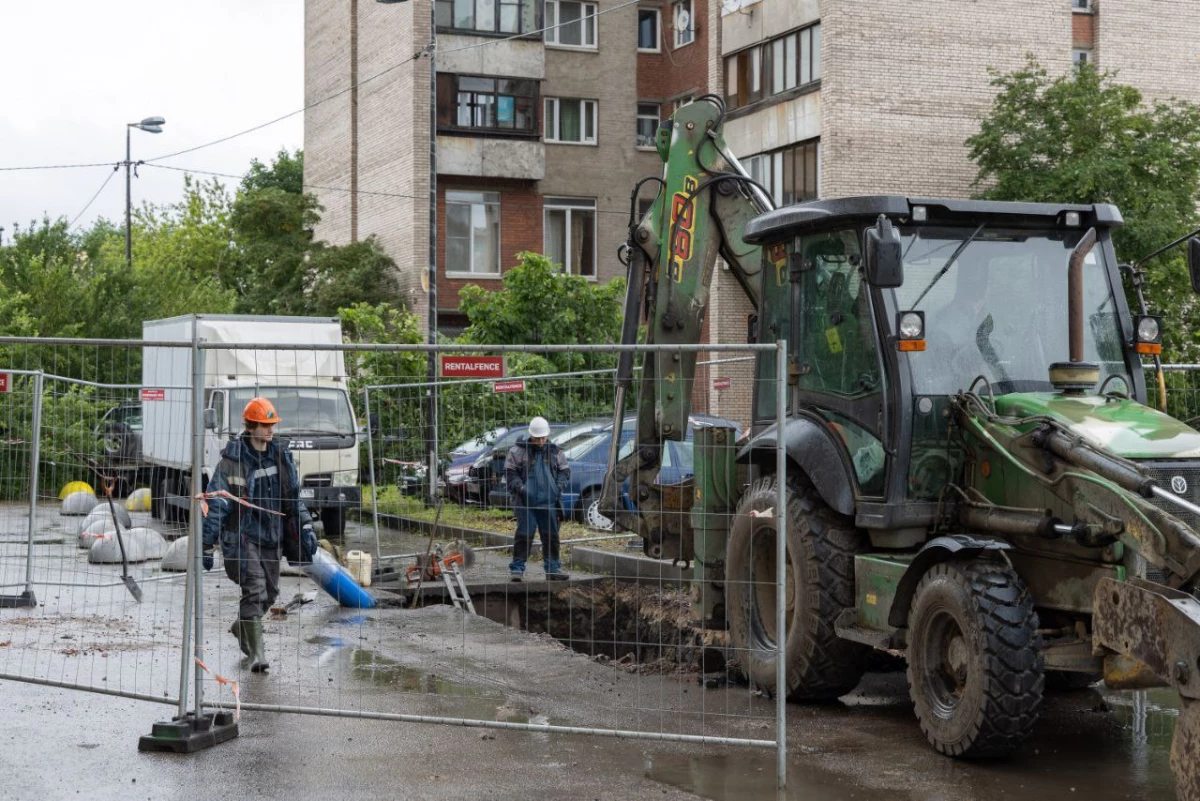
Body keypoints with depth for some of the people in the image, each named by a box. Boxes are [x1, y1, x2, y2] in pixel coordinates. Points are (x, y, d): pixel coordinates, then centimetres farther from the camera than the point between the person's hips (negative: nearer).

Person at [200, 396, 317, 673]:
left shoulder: (280, 455, 6)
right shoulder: (233, 459, -12)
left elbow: (293, 496, 17)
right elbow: (215, 503, -12)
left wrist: (305, 529, 12)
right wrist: (207, 545, -13)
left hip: (272, 536, 6)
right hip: (242, 535, -6)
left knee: (270, 592, 14)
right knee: (255, 590, -16)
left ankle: (241, 628, 41)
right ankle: (256, 652, -11)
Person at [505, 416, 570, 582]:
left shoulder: (554, 451, 9)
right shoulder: (518, 450, -1)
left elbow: (565, 471, 15)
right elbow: (509, 472, 1)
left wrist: (559, 486, -2)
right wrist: (520, 487, -13)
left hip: (549, 502, 4)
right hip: (526, 502, -4)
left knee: (551, 536, 9)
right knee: (524, 535, -5)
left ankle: (553, 568, 18)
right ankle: (517, 568, 1)